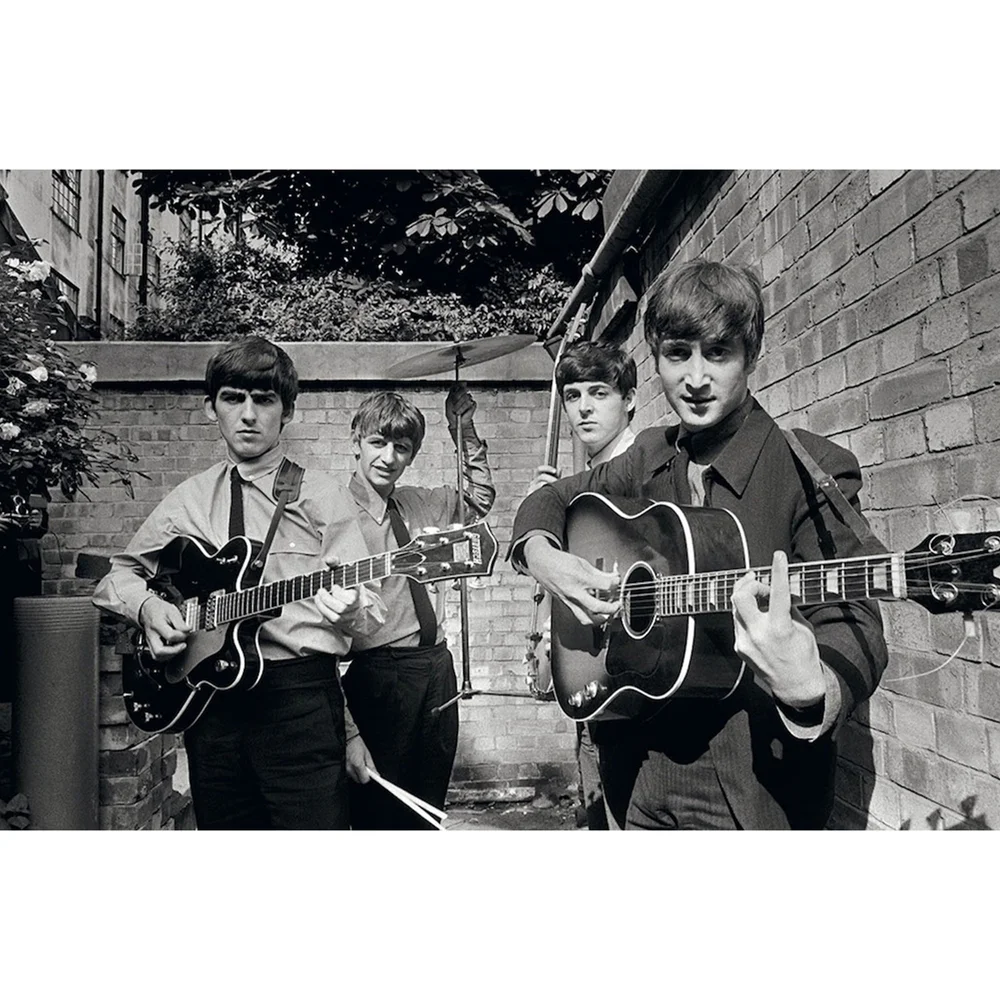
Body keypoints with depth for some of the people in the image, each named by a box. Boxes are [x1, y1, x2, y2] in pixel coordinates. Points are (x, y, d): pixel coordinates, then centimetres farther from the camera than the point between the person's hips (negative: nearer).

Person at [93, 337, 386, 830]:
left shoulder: (320, 495, 2)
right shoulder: (189, 500, 12)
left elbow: (370, 608, -3)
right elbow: (116, 576, 20)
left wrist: (349, 606, -26)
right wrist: (146, 604, -1)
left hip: (300, 692, -3)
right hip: (209, 696, 4)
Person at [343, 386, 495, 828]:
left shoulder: (421, 504, 9)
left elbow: (480, 497, 27)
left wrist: (464, 428, 14)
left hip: (438, 667, 7)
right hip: (379, 674, -6)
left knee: (428, 809, 16)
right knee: (377, 813, 4)